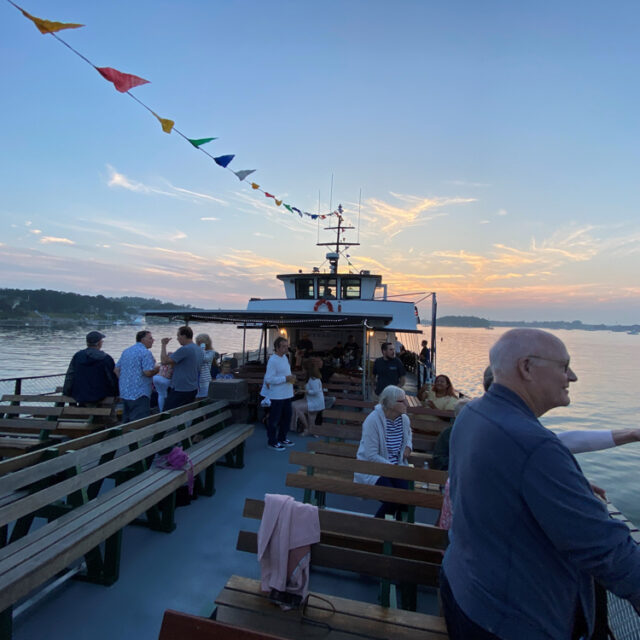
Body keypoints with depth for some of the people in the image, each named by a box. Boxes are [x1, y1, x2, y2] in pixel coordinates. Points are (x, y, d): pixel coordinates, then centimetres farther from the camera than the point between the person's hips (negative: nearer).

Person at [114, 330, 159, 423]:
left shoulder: (126, 351, 14)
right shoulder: (145, 352, -13)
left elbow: (116, 370, 16)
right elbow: (148, 372, -20)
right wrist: (157, 369, -2)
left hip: (124, 393, 9)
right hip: (139, 394, -9)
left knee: (126, 421, 17)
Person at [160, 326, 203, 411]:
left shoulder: (184, 349, -19)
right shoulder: (199, 349, 9)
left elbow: (164, 361, -18)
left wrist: (164, 345, -6)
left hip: (180, 390, -9)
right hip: (193, 389, 9)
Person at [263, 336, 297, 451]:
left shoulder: (285, 357, 10)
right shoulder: (273, 360, -19)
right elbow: (269, 379, -22)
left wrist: (291, 378, 7)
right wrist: (285, 378, -23)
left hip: (287, 394, 9)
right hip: (276, 395, -9)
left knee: (287, 417, 18)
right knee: (274, 419, 4)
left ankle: (282, 438, 35)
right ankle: (272, 442, 19)